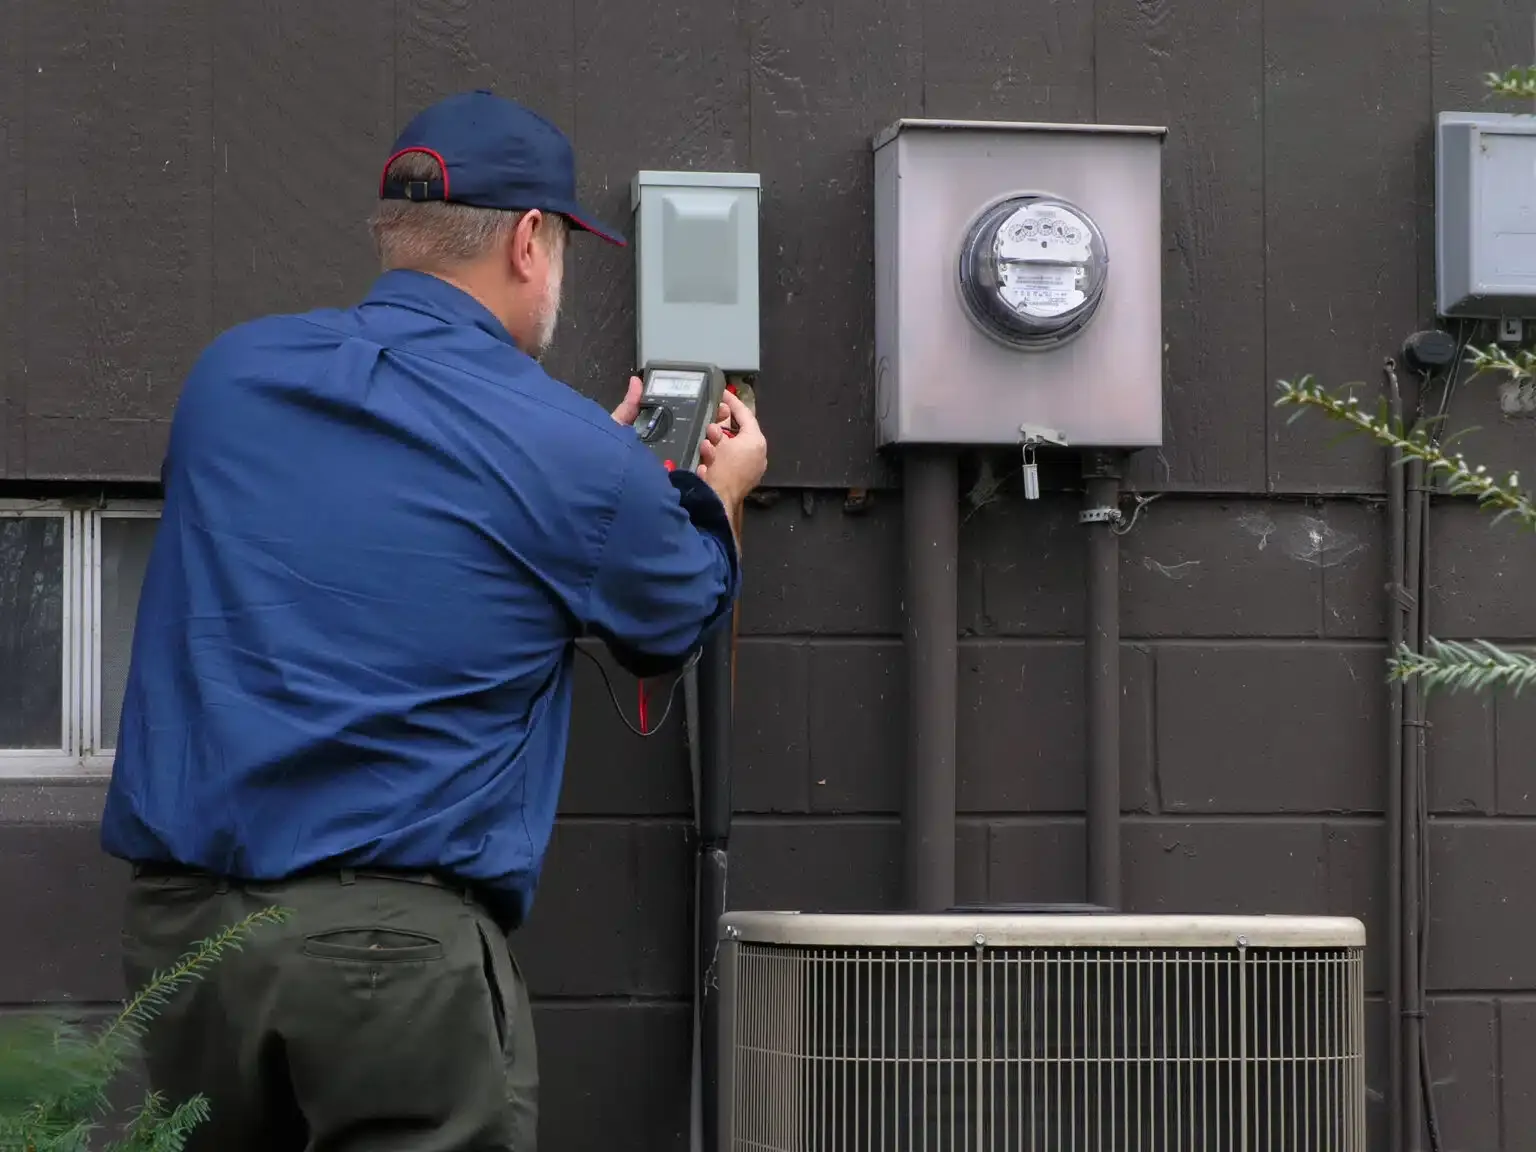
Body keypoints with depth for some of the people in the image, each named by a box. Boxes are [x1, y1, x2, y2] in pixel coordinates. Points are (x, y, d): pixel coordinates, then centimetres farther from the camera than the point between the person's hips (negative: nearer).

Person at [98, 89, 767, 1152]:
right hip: (404, 944, -5)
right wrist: (720, 493, 38)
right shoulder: (575, 459, -5)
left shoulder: (231, 375, 9)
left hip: (178, 920, 5)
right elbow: (680, 620, 16)